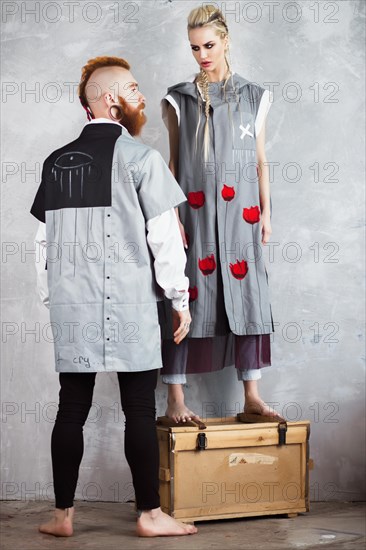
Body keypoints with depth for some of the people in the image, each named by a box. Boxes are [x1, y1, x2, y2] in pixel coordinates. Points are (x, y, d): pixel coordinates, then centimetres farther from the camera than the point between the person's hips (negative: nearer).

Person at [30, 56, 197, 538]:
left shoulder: (56, 162, 11)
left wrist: (51, 300, 19)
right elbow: (165, 236, -8)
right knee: (139, 409, 2)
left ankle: (63, 515, 12)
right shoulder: (140, 157, -6)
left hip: (70, 304, 5)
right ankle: (150, 515, 7)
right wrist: (180, 299, 0)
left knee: (72, 408, 8)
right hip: (129, 303, -5)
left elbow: (45, 241, 12)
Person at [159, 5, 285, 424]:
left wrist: (266, 212, 6)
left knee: (247, 297, 1)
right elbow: (173, 162, 3)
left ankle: (252, 398, 7)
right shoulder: (179, 100, 3)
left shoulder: (253, 97, 8)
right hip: (194, 215, -2)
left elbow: (260, 161, 11)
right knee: (188, 298, -3)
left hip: (240, 216, 2)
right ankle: (175, 400, 2)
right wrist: (172, 215, -5)